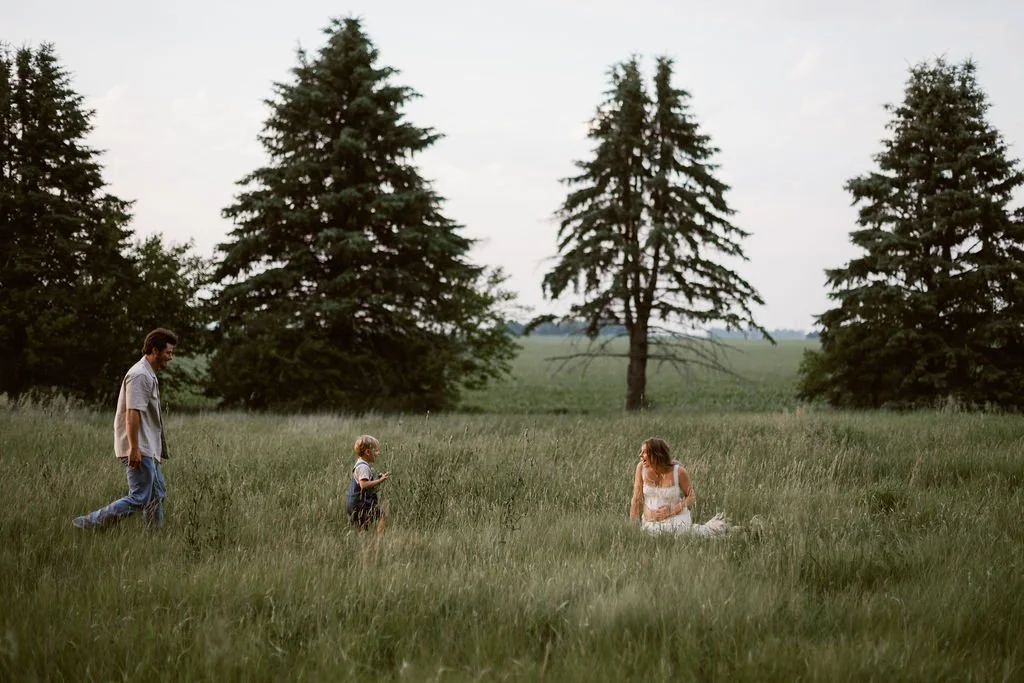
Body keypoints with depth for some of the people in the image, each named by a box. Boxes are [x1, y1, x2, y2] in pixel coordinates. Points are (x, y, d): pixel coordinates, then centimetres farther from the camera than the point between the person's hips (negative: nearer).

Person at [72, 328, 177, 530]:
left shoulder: (149, 375, 18)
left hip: (147, 449, 11)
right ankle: (88, 524, -8)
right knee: (139, 498, -11)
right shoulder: (140, 375, -16)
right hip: (138, 450, -11)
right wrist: (134, 448, -26)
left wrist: (157, 449, 25)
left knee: (156, 494, 12)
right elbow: (132, 413, -23)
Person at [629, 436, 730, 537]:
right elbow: (636, 499, -5)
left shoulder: (678, 471, -16)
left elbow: (691, 496, -1)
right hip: (649, 524, 3)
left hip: (676, 523, -3)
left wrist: (672, 510, -16)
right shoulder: (641, 467, -11)